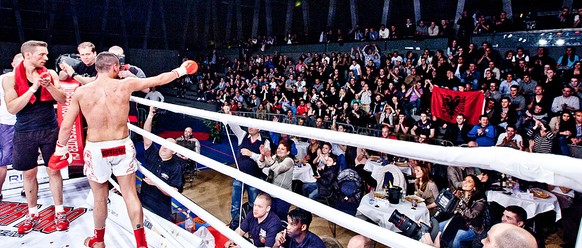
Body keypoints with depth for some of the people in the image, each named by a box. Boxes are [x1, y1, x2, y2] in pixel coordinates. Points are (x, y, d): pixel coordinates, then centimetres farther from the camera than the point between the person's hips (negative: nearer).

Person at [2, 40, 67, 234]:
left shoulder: (50, 74, 0)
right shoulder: (10, 78, -6)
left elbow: (62, 100, -4)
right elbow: (12, 108, -14)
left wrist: (48, 85, -21)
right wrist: (33, 87, -21)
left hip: (50, 130, 1)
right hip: (24, 133, 0)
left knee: (54, 170, 5)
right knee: (28, 173, 9)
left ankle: (59, 212, 16)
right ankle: (32, 214, 25)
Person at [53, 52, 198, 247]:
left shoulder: (81, 92, -7)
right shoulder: (125, 85, -7)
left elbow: (66, 126, -1)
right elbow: (159, 79, 3)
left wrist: (60, 150, 13)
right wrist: (181, 71, 18)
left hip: (96, 149, 0)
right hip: (122, 147, 0)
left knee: (100, 197, 16)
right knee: (130, 194, 11)